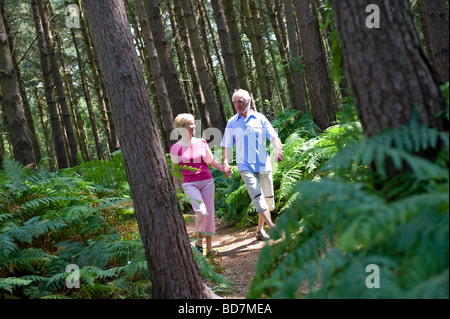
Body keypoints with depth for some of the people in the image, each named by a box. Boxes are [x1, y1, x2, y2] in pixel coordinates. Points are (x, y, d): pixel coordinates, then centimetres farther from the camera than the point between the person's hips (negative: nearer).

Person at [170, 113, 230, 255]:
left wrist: (224, 169, -3)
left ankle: (209, 247, 15)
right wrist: (176, 190, 3)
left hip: (207, 181, 3)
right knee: (201, 212, -20)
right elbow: (175, 170, 4)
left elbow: (212, 161, 14)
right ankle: (199, 238, 7)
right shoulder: (176, 148, -2)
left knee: (210, 213, 2)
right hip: (189, 184, -3)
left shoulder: (202, 143, 6)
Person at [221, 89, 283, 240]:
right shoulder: (231, 123, 7)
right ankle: (272, 227, -26)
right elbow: (228, 147, 9)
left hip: (263, 164, 2)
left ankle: (260, 229, 23)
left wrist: (278, 150, -19)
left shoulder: (260, 118, 6)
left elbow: (274, 137, 1)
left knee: (268, 197, 7)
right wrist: (226, 162, -7)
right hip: (245, 165, -2)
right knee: (257, 195, -20)